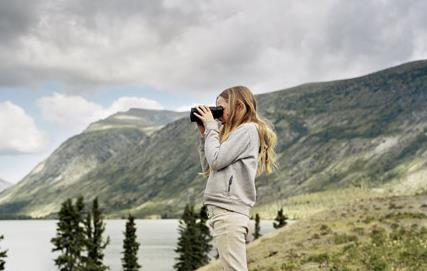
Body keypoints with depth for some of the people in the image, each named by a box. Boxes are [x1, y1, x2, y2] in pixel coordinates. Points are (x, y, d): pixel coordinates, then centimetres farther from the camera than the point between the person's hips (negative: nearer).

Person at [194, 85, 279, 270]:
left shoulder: (248, 129, -5)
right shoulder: (233, 132, 21)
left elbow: (216, 160, -14)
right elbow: (207, 167, 22)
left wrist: (211, 127, -2)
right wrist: (203, 134, 15)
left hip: (229, 212, -9)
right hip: (220, 210, 9)